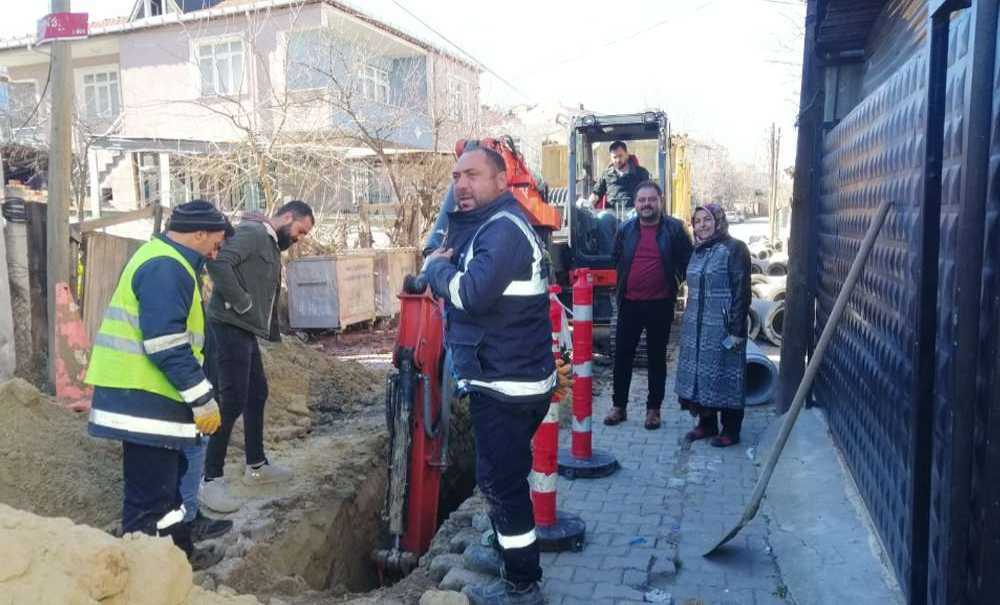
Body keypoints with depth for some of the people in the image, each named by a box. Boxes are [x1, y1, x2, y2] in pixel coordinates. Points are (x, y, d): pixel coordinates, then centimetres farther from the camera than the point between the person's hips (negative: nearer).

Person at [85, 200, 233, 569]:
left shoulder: (162, 260, 16)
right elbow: (166, 344, -25)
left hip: (146, 396, 11)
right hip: (144, 399, -11)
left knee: (167, 479, 22)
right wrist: (204, 400, -20)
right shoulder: (166, 267, -18)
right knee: (150, 494, -2)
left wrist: (197, 396, 25)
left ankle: (181, 555, 36)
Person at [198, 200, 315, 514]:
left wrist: (273, 333, 13)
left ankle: (256, 466, 29)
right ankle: (211, 481, -2)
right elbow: (218, 263, -26)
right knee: (232, 401, -9)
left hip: (245, 331, 10)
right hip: (229, 328, -10)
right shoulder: (252, 233, -11)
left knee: (257, 395, 17)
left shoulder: (272, 246, 20)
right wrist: (242, 302, -19)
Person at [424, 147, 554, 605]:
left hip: (506, 383, -11)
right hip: (504, 377, 11)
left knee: (502, 480, -1)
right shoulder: (486, 225, 15)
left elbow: (473, 292, -32)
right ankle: (506, 552, 42)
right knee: (499, 475, 24)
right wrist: (445, 265, -4)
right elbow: (460, 282, 15)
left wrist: (436, 266, -15)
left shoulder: (504, 228, -19)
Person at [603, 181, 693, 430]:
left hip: (660, 304, -2)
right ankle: (619, 406, 17)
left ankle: (653, 409, 18)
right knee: (622, 354, 6)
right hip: (630, 303, 3)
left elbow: (687, 260, 3)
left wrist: (674, 282, 0)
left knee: (657, 357, 8)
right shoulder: (625, 229, 4)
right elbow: (616, 260, 17)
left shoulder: (674, 228, -4)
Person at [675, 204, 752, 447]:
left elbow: (741, 291, -13)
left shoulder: (733, 249, -8)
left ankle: (731, 430, 11)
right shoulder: (698, 251, 15)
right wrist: (688, 323, 15)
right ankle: (706, 423, 24)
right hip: (695, 327, 7)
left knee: (724, 374, 0)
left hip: (722, 327, -7)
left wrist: (736, 330, -17)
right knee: (697, 372, 11)